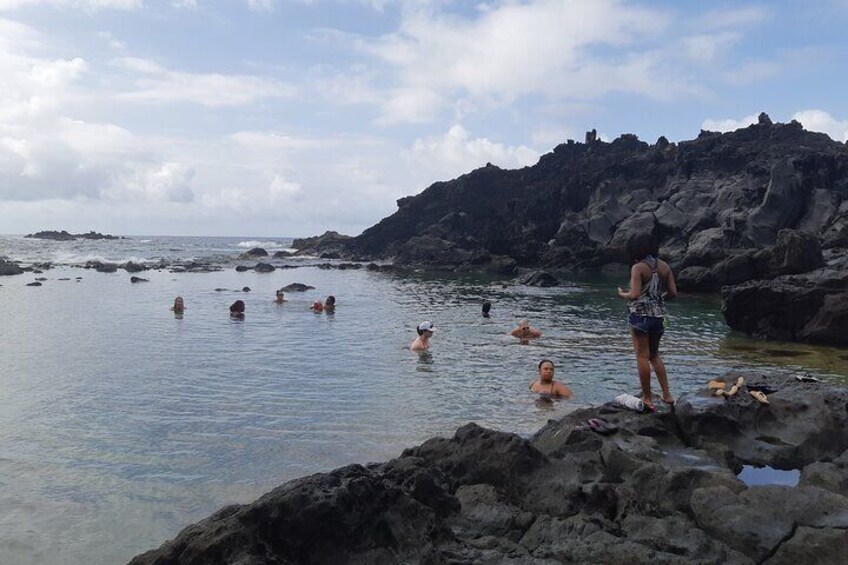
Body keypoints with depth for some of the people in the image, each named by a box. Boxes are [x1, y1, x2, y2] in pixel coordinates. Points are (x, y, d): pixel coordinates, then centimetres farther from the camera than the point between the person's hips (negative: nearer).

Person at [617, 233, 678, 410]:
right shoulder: (664, 266, 4)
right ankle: (666, 394, 16)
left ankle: (647, 399, 7)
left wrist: (622, 294, -1)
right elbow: (673, 292, 4)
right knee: (655, 355, 20)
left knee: (642, 357, 3)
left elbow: (635, 294, -21)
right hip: (659, 316, 6)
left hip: (640, 315, -6)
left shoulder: (638, 268, -13)